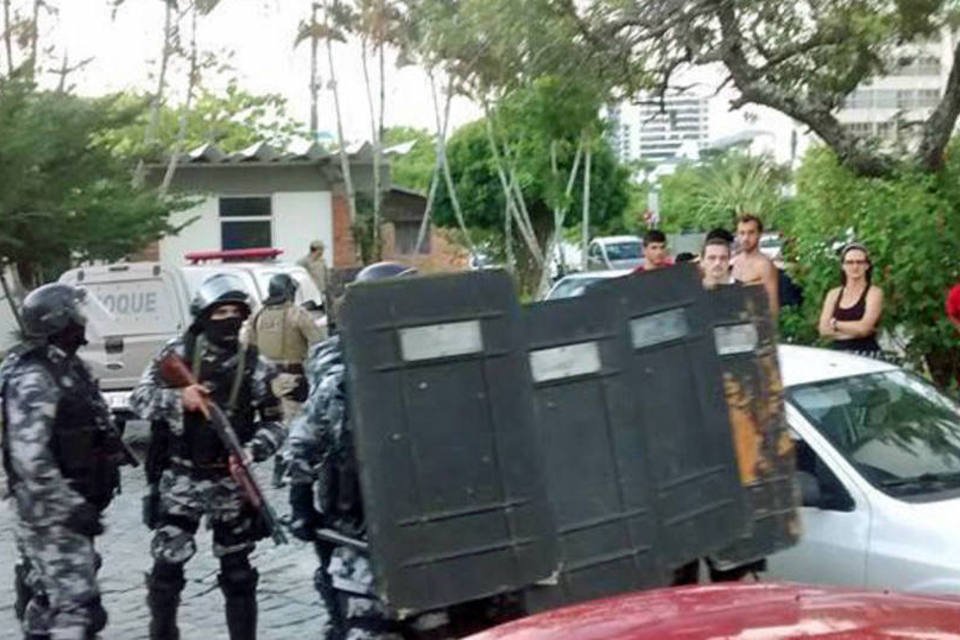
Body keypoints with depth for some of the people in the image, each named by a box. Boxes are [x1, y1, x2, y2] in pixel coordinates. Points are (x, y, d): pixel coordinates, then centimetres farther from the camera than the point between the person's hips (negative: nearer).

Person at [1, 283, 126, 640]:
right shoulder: (33, 380, -20)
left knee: (46, 599, 21)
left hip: (71, 508, 10)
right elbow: (30, 457, -27)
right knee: (76, 603, -12)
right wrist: (71, 506, -26)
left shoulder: (67, 366, 11)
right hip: (52, 515, -10)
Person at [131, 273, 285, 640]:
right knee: (167, 566, 2)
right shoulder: (178, 353, -2)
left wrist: (252, 450, -17)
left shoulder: (254, 364, -2)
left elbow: (274, 423, 1)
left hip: (230, 483, 1)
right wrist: (178, 398, -22)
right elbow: (139, 399, -4)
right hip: (180, 480, 0)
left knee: (237, 572, 10)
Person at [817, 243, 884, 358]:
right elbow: (823, 329, 3)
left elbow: (864, 327, -9)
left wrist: (835, 323, 2)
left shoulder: (874, 292, 2)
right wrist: (855, 329, -7)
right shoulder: (833, 294, 14)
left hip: (866, 352, -3)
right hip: (838, 351, 3)